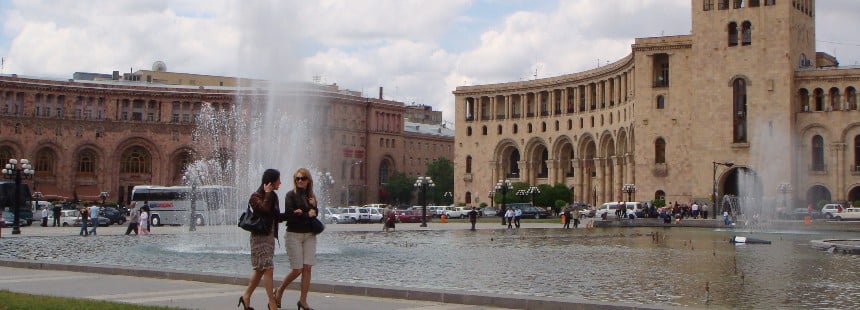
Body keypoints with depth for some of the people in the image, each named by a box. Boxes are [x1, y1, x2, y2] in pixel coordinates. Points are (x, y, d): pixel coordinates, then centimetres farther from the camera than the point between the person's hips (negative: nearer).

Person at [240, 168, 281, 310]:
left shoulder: (273, 196, 13)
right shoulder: (256, 197, -11)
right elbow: (265, 209, -31)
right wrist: (267, 193, -18)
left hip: (270, 236, 8)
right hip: (260, 236, -8)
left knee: (260, 270, 12)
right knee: (268, 269, -11)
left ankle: (246, 297, 24)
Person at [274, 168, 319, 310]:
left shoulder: (311, 196, 11)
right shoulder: (291, 195, -5)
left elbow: (314, 213, 4)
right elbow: (289, 216, -14)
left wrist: (301, 213, -14)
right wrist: (307, 215, -9)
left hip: (309, 235, 5)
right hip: (294, 235, -5)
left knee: (307, 268, -3)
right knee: (297, 269, -6)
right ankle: (279, 291, 18)